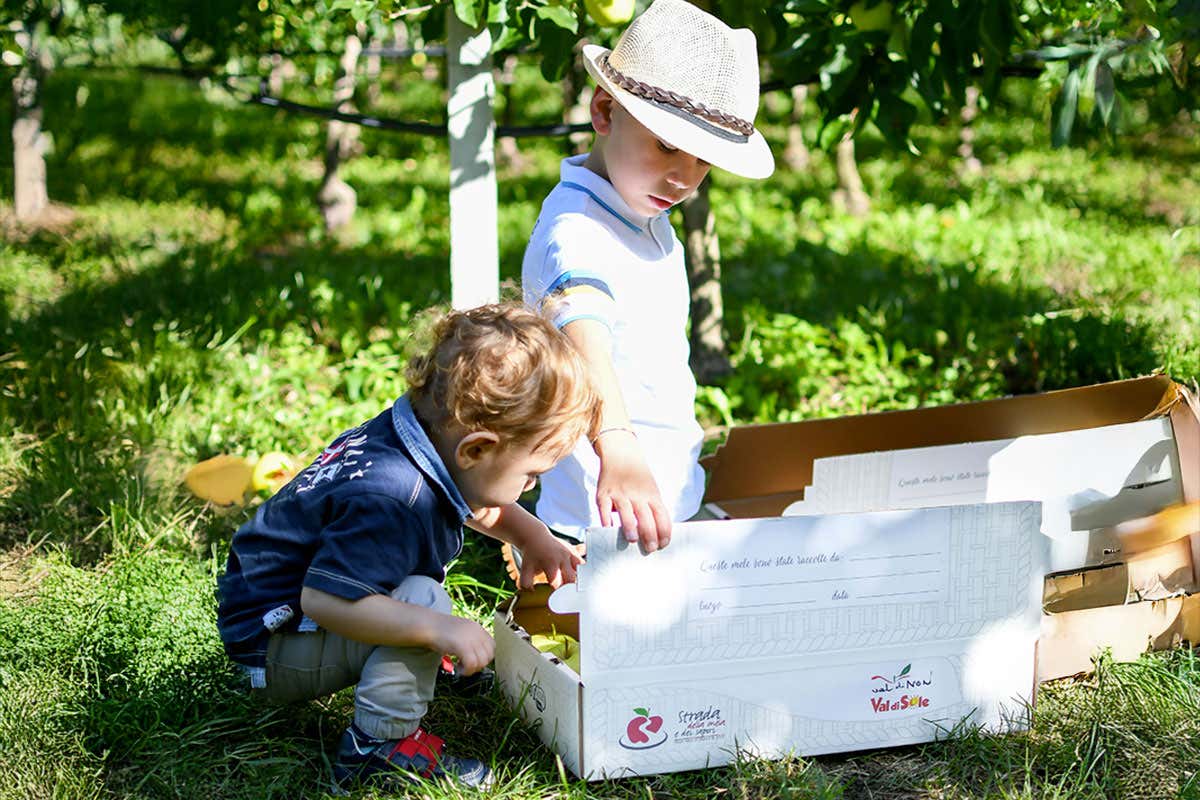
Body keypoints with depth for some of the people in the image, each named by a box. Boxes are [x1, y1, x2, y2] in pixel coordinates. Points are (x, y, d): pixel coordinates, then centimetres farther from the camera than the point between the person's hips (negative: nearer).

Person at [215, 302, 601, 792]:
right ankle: (378, 745, -19)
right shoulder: (393, 502, -36)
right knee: (423, 599, -29)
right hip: (273, 651, -10)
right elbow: (321, 599, -39)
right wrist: (440, 629, -39)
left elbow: (475, 507, 18)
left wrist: (533, 537, 3)